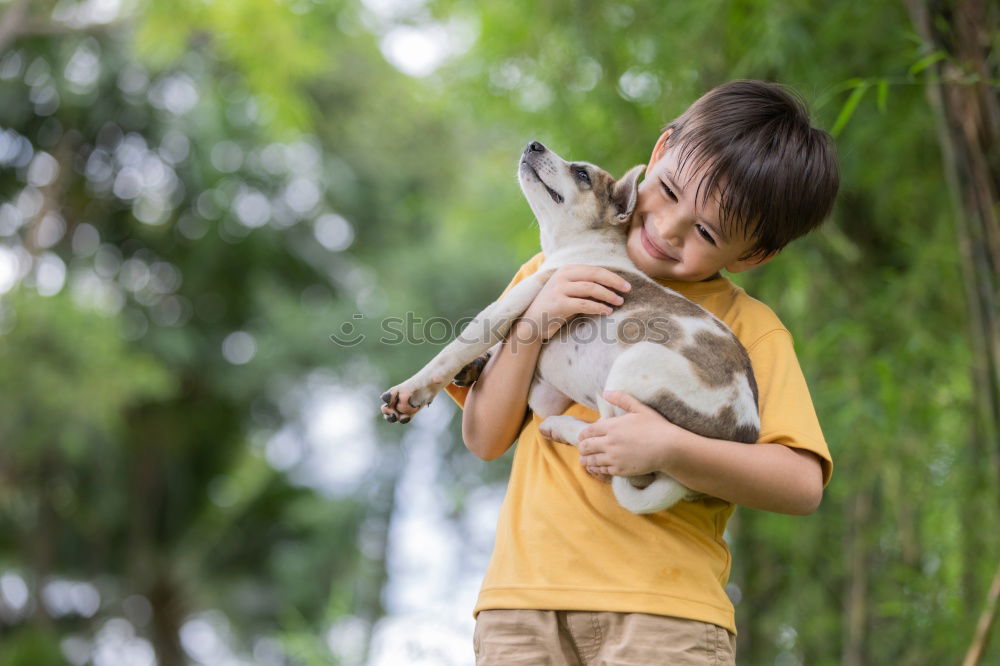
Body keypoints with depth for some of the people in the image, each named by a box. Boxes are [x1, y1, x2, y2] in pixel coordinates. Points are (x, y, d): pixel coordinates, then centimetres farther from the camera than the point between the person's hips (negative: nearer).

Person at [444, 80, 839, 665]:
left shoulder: (748, 326, 4)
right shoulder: (555, 275, 14)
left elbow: (803, 485, -6)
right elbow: (485, 438, 10)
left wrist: (670, 450, -19)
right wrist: (532, 325, -4)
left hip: (666, 605, -2)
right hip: (525, 591, 3)